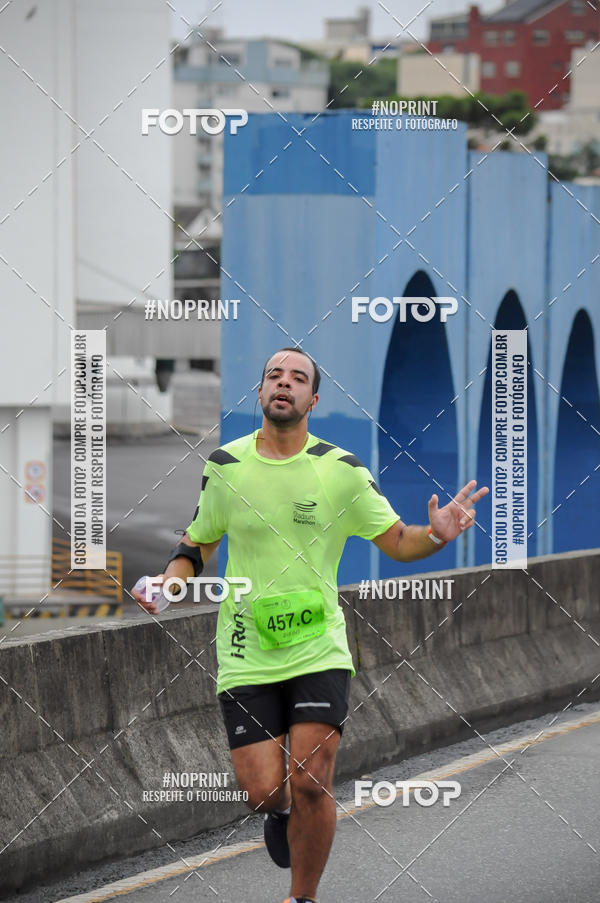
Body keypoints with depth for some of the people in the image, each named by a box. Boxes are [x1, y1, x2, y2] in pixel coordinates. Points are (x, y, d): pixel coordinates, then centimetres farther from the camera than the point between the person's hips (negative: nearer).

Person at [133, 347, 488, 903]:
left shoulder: (341, 470, -3)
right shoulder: (225, 465, 1)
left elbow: (396, 542, 3)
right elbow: (198, 543, 14)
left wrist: (436, 534, -18)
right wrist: (168, 581, -5)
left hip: (319, 650, -1)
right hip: (246, 657, 1)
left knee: (309, 782, -11)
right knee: (263, 790, -6)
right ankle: (280, 812, 33)